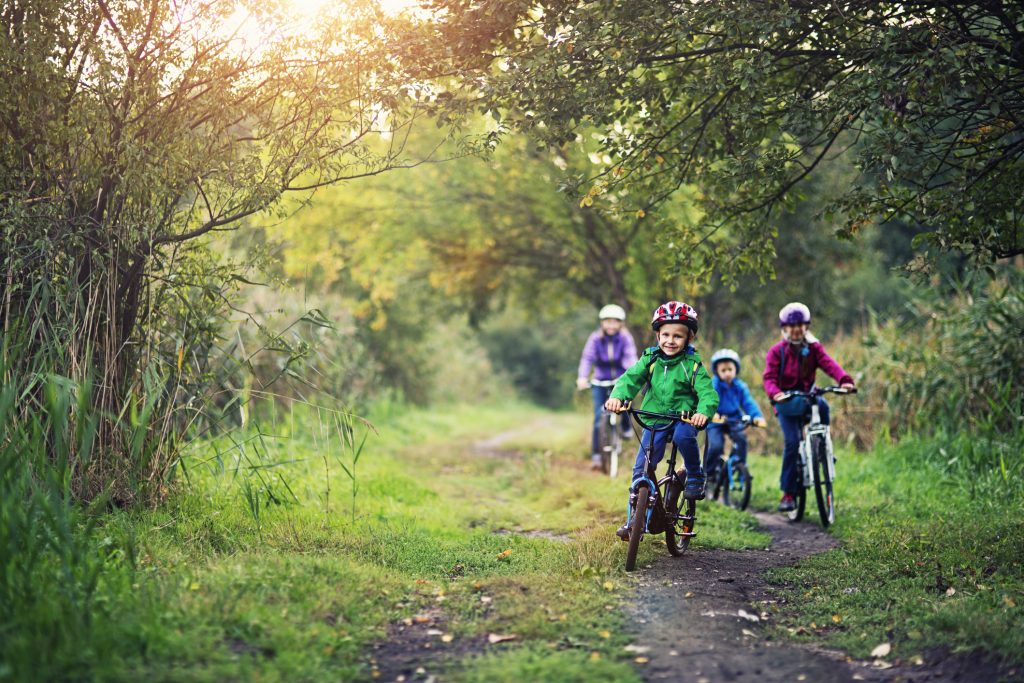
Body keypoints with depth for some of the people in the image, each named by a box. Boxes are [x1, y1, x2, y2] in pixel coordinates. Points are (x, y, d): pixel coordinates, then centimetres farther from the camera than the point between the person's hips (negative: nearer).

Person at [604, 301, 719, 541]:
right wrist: (617, 396, -31)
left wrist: (704, 412, -38)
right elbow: (631, 378, -9)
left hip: (684, 418, -2)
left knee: (683, 436, -37)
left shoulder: (692, 364, -6)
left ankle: (695, 477, -10)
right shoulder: (650, 359, 2)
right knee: (642, 469, -5)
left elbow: (708, 392, -15)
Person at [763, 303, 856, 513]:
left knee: (822, 405, -35)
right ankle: (788, 493, -8)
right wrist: (774, 393, -37)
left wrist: (845, 379, -35)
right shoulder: (777, 351, -2)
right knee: (792, 442, -16)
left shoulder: (814, 348, 3)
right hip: (786, 402, -2)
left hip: (808, 397, 2)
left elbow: (829, 364, -15)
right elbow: (769, 377, -14)